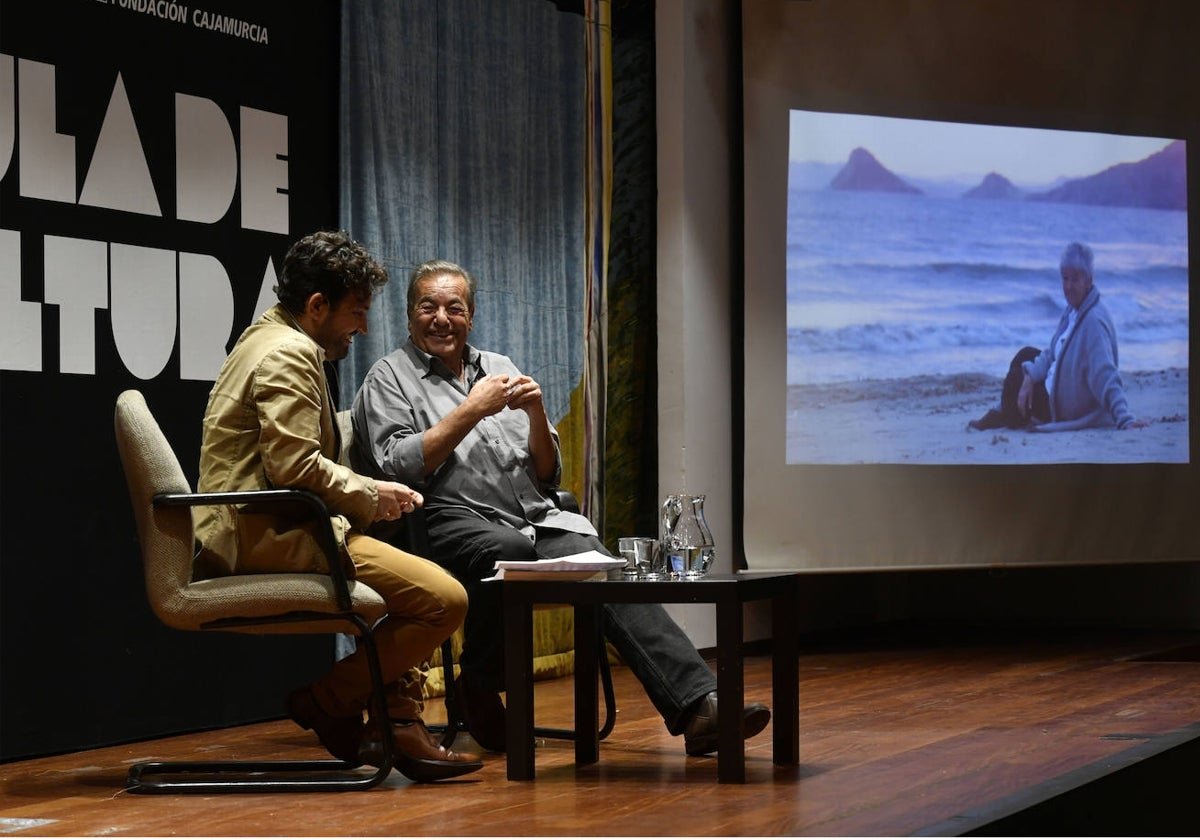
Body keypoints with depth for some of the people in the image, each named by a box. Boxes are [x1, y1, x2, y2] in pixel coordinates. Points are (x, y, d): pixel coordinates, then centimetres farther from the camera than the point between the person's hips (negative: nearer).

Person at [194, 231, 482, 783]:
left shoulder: (269, 340, 23)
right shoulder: (289, 353, -12)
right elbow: (294, 465, -23)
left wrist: (368, 490, 14)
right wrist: (369, 495, -7)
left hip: (261, 530, 12)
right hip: (271, 539, -12)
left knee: (416, 575, 26)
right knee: (445, 599, -20)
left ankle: (399, 726, 16)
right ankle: (325, 701, -5)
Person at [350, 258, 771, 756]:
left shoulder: (500, 368, 25)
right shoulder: (390, 377, 11)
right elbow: (396, 467, -8)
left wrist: (537, 414, 3)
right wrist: (473, 410, -7)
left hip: (539, 521, 5)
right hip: (454, 523, -4)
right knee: (508, 549, -39)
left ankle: (699, 706, -39)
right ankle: (478, 691, -16)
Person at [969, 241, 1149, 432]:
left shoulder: (1094, 321, -31)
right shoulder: (1074, 308, -2)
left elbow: (1107, 377, -37)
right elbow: (1053, 353, 4)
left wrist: (1125, 420, -44)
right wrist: (1030, 376, -11)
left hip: (1066, 410, -9)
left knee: (1015, 378, 4)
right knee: (1025, 355, 20)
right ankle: (1001, 414, 34)